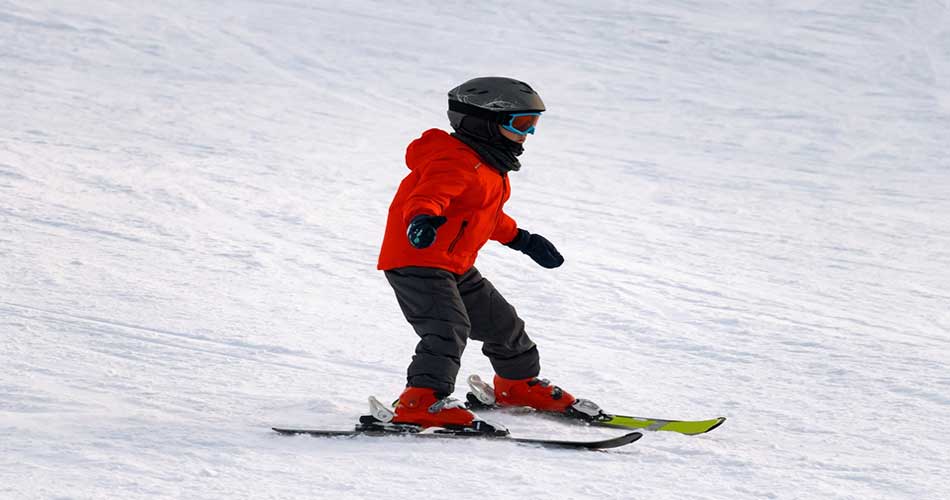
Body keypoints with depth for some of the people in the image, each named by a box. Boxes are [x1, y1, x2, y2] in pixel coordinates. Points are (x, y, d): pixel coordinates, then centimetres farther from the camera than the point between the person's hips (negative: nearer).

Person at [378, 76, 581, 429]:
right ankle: (421, 401, -38)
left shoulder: (489, 165, 16)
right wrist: (422, 219, -60)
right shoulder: (456, 162, -20)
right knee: (448, 327, -28)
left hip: (456, 267, 10)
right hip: (417, 262, -10)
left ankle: (519, 384, 43)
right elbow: (427, 195, -38)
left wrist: (521, 240, 39)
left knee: (501, 321, 19)